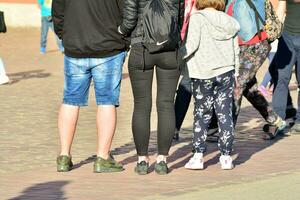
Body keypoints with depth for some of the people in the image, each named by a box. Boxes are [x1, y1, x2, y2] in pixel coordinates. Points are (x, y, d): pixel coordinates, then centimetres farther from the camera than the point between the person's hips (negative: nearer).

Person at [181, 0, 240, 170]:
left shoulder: (198, 18, -6)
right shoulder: (229, 22, 8)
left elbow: (192, 44, -17)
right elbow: (236, 52, 13)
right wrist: (235, 75, 21)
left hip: (203, 75, -3)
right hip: (226, 73, 3)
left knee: (202, 115, 5)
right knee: (225, 114, 6)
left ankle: (198, 156, 2)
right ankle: (226, 157, 5)